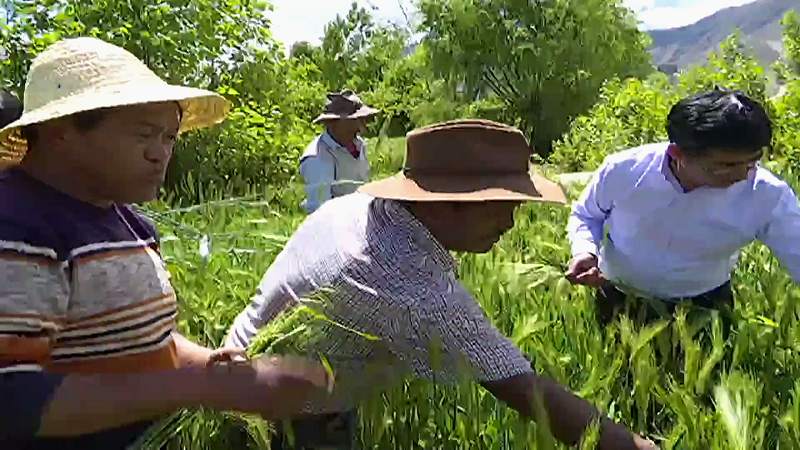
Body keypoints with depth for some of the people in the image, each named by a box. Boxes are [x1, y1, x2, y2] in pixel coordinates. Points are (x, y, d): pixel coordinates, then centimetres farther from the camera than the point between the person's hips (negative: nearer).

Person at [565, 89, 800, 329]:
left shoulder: (768, 196, -24)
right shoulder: (622, 171, -23)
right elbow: (585, 215, -4)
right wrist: (586, 251, -24)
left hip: (702, 307, 0)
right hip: (619, 297, 1)